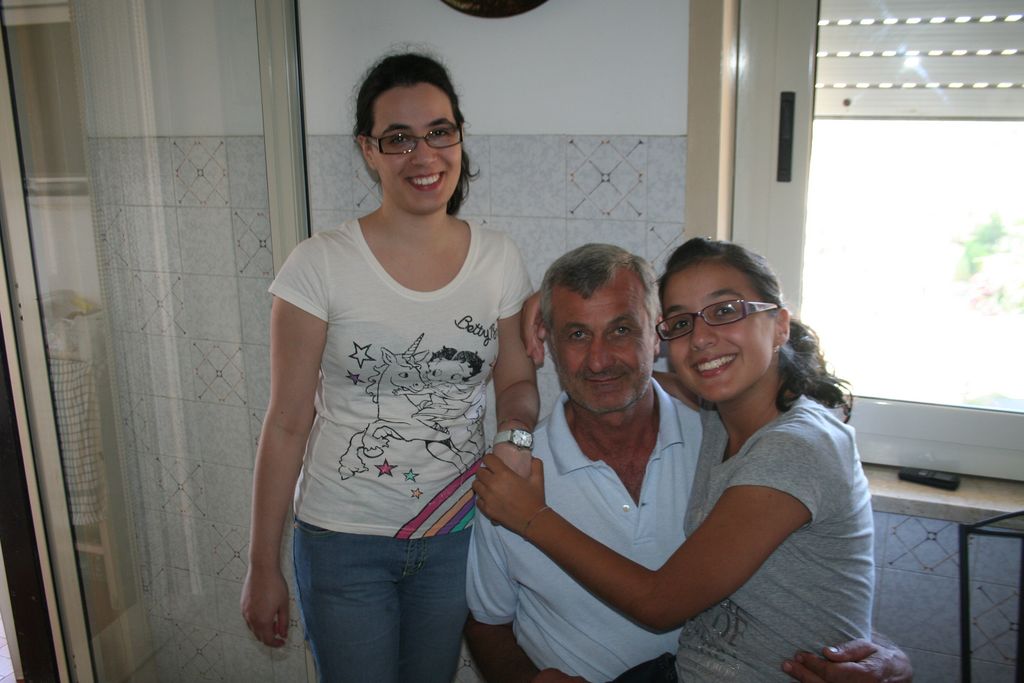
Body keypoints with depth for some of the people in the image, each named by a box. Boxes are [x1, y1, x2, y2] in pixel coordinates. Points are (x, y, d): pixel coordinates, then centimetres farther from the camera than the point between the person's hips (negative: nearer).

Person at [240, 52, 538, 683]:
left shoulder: (499, 259, -5)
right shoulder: (320, 265, -14)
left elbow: (517, 379, 6)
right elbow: (287, 423, -9)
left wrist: (516, 435, -16)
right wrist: (263, 566, -5)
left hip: (457, 533, 3)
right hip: (343, 541, -3)